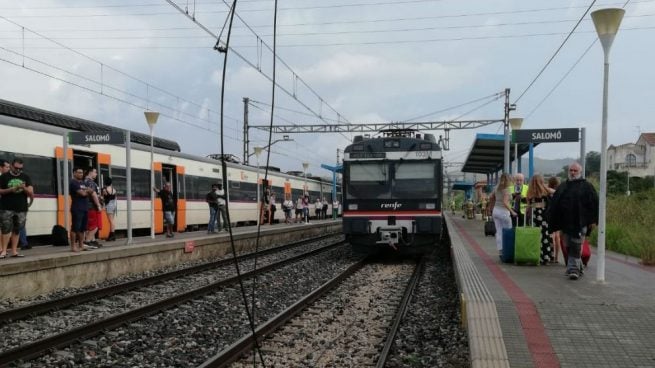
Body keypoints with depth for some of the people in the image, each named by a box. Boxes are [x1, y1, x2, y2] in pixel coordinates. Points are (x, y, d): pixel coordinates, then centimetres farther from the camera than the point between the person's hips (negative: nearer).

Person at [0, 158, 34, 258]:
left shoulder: (25, 177, 10)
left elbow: (31, 192, 6)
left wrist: (24, 188, -15)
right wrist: (10, 190, -14)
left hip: (21, 209, 3)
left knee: (16, 230, 5)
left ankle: (14, 251, 8)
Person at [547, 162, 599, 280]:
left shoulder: (587, 187, 2)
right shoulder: (562, 187, 16)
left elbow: (594, 204, -2)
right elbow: (554, 204, 17)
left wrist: (593, 220, -8)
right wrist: (553, 221, 11)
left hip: (580, 223, -5)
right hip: (565, 223, 5)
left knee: (576, 248, -8)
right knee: (568, 247, 9)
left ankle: (573, 268, -7)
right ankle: (577, 268, 20)